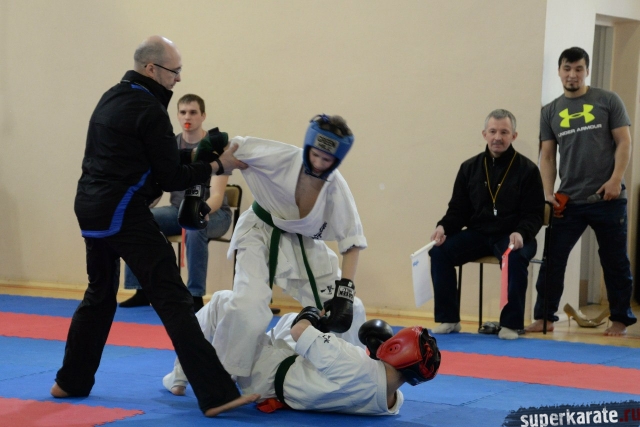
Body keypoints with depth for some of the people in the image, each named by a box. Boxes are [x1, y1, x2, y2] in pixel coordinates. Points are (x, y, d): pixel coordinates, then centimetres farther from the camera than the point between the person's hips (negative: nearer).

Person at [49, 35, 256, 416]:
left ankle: (72, 381, 32)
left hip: (91, 209, 9)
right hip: (123, 213, -9)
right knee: (173, 299, -12)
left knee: (100, 294, 24)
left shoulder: (112, 99, 16)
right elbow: (172, 178, -9)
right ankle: (216, 395, -17)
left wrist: (197, 154, 13)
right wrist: (216, 166, 0)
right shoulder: (150, 110, -11)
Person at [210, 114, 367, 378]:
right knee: (249, 304, -28)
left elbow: (352, 241, -11)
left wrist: (344, 290, -19)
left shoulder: (337, 189, -17)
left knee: (349, 311, 1)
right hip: (260, 235, -4)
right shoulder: (282, 158, -25)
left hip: (305, 247, 4)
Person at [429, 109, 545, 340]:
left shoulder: (527, 170, -3)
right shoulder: (470, 168, 7)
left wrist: (521, 233, -26)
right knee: (440, 251, -19)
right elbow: (458, 210, 9)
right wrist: (443, 227, -12)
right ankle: (448, 319, -8)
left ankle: (510, 323, -21)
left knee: (516, 258, -36)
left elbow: (534, 215, -5)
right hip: (478, 234, 4)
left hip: (512, 236, -3)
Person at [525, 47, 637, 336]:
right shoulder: (551, 112, 10)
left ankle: (620, 319, 14)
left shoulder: (607, 101, 3)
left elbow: (624, 142, 0)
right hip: (569, 201, 2)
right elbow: (547, 155, 9)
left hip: (607, 199, -2)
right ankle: (545, 317, 7)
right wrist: (548, 194, -2)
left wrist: (616, 179, -12)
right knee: (552, 258, -1)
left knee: (615, 261, 5)